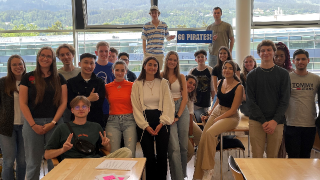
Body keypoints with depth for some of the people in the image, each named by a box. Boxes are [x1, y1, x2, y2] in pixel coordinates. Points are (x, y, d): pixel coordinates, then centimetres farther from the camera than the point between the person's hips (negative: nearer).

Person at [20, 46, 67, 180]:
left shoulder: (59, 79, 8)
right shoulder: (28, 78, 6)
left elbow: (63, 102, 3)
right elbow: (23, 104, 1)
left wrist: (53, 122, -7)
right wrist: (33, 125, -7)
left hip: (54, 123, 1)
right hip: (33, 124, 0)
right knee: (33, 163, 5)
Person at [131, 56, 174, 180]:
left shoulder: (163, 83, 5)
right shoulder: (137, 84, 4)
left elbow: (168, 104, 2)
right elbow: (136, 107, 1)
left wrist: (162, 123, -9)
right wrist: (146, 126, -6)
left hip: (161, 122, 1)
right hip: (144, 121, 0)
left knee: (162, 155, -2)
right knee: (149, 156, -3)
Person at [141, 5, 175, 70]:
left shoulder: (164, 25, 7)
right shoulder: (146, 26, 2)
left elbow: (167, 38, 13)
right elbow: (144, 40, 3)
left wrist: (171, 37, -10)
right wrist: (144, 53, -4)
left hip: (160, 54, 2)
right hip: (149, 54, -2)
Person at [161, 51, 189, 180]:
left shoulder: (181, 77, 12)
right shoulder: (161, 76, 6)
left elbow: (185, 98, 6)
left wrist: (178, 115, -4)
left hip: (182, 110, 3)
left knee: (184, 146, 3)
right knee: (174, 147, -11)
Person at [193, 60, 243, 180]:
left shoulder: (238, 87, -12)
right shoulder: (220, 82, 8)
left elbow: (233, 109, -14)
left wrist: (217, 119, -15)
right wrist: (209, 114, 12)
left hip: (231, 116, -6)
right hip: (216, 112, 6)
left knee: (210, 133, -31)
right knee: (202, 140, -10)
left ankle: (208, 170, -17)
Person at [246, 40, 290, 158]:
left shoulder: (283, 74, 7)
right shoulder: (252, 75, 7)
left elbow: (284, 100, 2)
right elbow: (250, 101, 1)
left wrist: (275, 121, -10)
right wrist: (263, 121, -9)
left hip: (277, 122, 0)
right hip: (256, 122, 0)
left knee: (273, 157, 4)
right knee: (257, 156, -1)